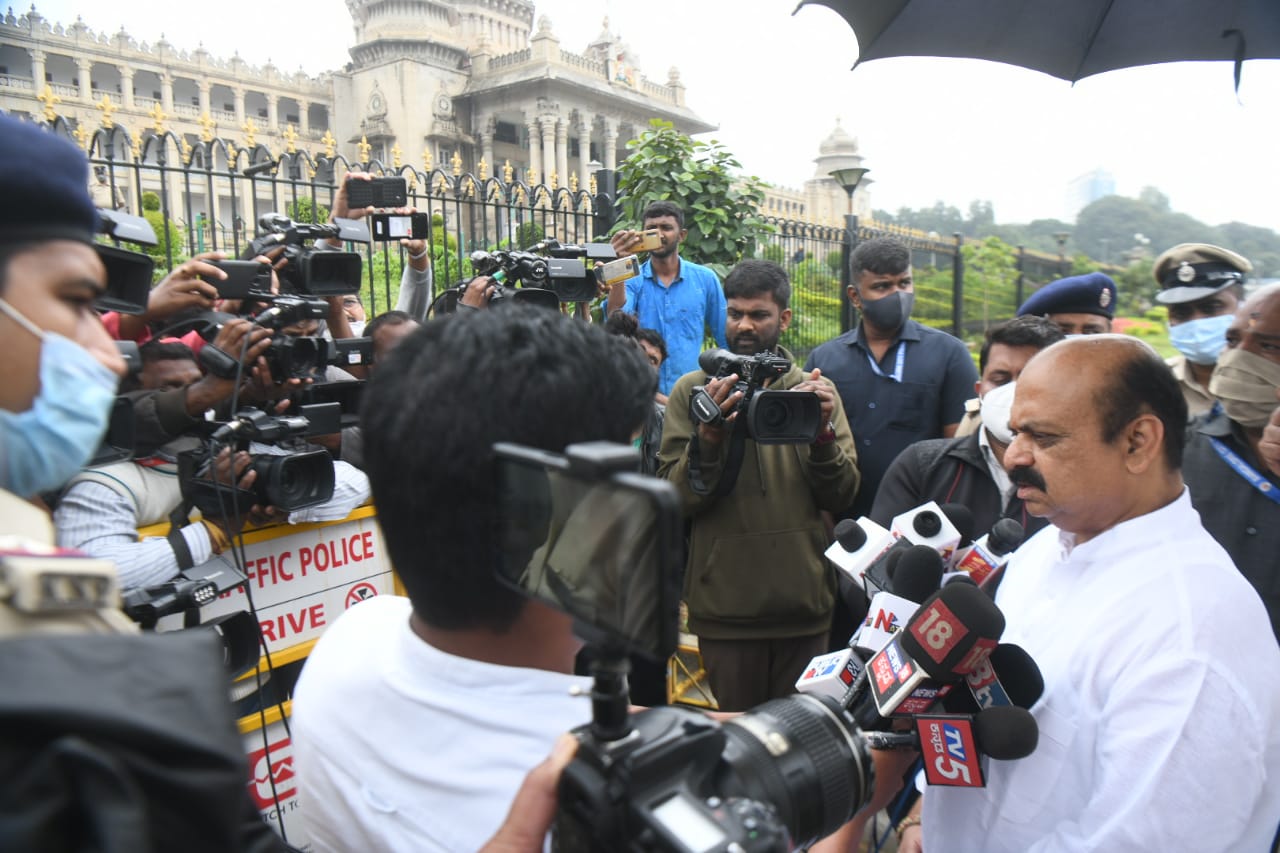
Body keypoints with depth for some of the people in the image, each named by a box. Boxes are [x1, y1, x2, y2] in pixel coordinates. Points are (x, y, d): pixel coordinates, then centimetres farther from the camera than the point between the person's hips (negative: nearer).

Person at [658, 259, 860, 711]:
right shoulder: (692, 391, 0)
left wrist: (823, 431, -16)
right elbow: (676, 499, -7)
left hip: (805, 602, 2)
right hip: (725, 604, -1)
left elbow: (842, 495, 1)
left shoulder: (816, 390, 6)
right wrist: (709, 436, -23)